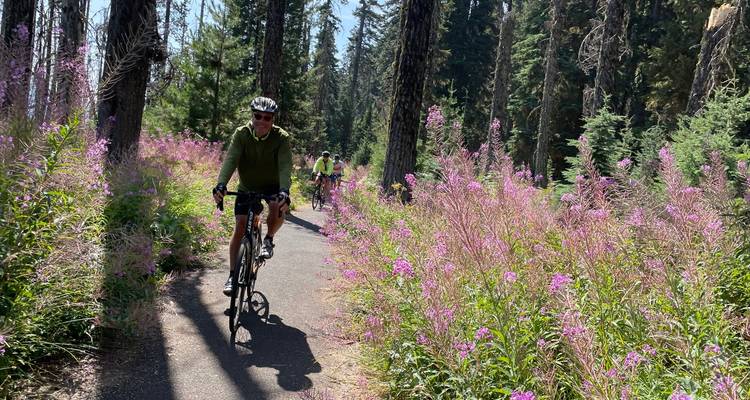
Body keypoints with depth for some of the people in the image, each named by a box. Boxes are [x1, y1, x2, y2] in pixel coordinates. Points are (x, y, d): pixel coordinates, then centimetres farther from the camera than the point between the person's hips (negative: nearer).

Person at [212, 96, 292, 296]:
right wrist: (221, 184, -46)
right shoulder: (241, 134, -16)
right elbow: (230, 159, -29)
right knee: (240, 226, -8)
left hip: (272, 186, -1)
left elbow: (285, 166, -32)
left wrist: (284, 191, -50)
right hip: (247, 187, 1)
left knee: (278, 207, -33)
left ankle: (268, 240, -2)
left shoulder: (281, 137, -19)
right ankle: (232, 275, 2)